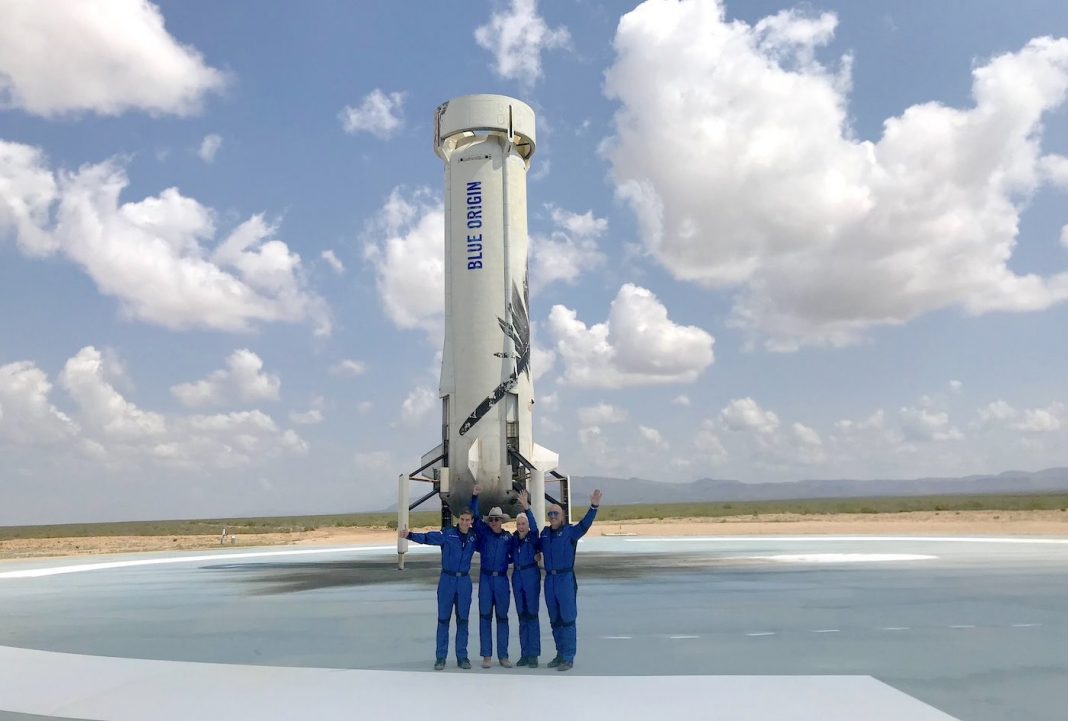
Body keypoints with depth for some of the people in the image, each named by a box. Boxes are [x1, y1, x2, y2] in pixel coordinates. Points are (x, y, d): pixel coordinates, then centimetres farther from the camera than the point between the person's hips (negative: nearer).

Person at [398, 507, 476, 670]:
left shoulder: (474, 537, 5)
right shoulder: (447, 534, -6)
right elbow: (427, 538, -19)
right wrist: (409, 535, -33)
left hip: (464, 581, 2)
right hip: (447, 579, -2)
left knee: (463, 619, 7)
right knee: (443, 619, 2)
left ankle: (462, 656, 16)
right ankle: (440, 657, 9)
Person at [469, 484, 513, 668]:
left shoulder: (508, 537, 5)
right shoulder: (483, 532, 2)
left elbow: (514, 556, 17)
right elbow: (474, 516, -9)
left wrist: (506, 561, -2)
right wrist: (474, 496, -18)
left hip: (502, 580, 1)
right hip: (486, 579, -1)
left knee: (502, 617, 6)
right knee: (485, 616, -1)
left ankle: (503, 656, 12)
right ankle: (486, 656, 5)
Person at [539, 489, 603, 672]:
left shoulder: (570, 531, -5)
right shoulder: (545, 532, 10)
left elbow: (585, 524, -21)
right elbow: (539, 546, 27)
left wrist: (594, 507, -36)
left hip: (566, 578, -6)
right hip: (549, 579, 6)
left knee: (567, 618, -4)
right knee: (555, 620, 12)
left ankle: (568, 658, 1)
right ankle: (560, 654, 23)